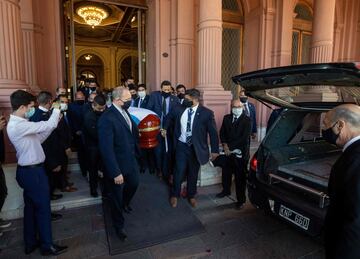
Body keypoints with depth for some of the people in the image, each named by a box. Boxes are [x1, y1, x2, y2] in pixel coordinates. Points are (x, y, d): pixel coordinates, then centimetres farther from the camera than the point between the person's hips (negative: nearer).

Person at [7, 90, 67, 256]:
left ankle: (30, 243, 35)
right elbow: (49, 125, -27)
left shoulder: (18, 124, 8)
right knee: (43, 208, 3)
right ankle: (47, 245, 18)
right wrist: (56, 109, -9)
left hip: (29, 170, 10)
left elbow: (38, 138, 11)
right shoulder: (18, 125, -23)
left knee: (31, 207, 19)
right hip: (33, 172, -10)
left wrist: (53, 124, 3)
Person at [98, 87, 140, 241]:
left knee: (134, 183, 27)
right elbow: (106, 149, -27)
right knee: (116, 196, 15)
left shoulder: (125, 112, -2)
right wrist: (115, 173, -25)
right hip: (118, 165, -7)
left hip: (131, 160, 7)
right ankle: (119, 225, 42)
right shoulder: (107, 119, -27)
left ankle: (125, 204, 60)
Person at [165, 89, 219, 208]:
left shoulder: (206, 113, -13)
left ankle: (191, 196, 36)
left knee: (193, 173, 14)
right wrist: (165, 128, 18)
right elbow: (170, 118, 19)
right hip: (181, 146, 1)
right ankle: (174, 195, 29)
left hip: (196, 148, -1)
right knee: (179, 171, 5)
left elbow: (213, 132, -8)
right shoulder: (179, 109, -4)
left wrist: (215, 150, -7)